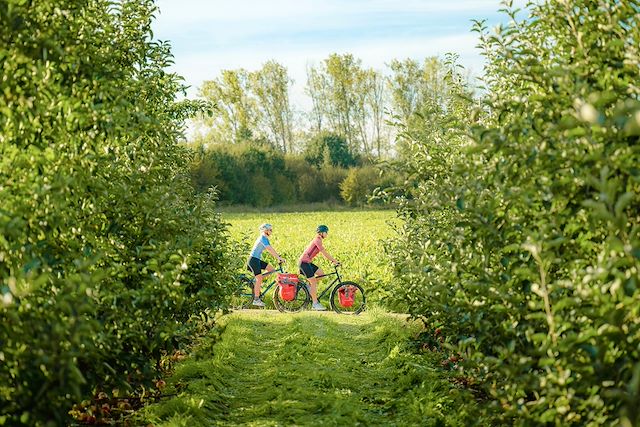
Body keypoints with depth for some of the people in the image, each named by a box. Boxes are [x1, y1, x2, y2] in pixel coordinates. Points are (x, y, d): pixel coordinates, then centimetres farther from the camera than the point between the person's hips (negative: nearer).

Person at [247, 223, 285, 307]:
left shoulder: (265, 239, 14)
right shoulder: (263, 238, -17)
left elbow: (271, 249, 14)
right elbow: (270, 249, -26)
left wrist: (278, 257, 5)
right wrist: (279, 257, -28)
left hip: (257, 260, 10)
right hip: (253, 260, -10)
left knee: (271, 269, 4)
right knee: (259, 278, -11)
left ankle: (258, 284, 11)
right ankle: (256, 299, -7)